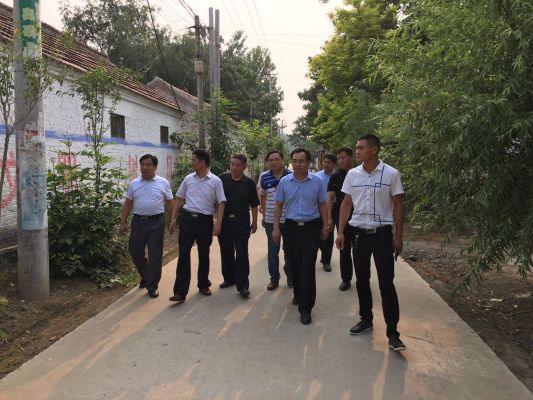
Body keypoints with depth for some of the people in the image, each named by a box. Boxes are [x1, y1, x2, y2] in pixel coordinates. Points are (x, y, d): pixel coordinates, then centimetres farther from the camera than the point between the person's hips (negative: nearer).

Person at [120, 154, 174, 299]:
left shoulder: (163, 183, 0)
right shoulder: (133, 184, 7)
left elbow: (169, 203, 4)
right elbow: (127, 204, 10)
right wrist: (123, 222, 7)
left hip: (156, 222, -3)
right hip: (138, 221, 3)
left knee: (155, 254, 0)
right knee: (135, 251, 11)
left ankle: (152, 286, 11)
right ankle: (146, 276, 36)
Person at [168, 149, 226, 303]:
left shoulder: (215, 181, -3)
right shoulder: (188, 179, 6)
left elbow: (221, 203, -4)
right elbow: (179, 199, 13)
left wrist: (218, 223, -13)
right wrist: (173, 218, 8)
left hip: (205, 220, -2)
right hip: (187, 218, 2)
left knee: (204, 254, 11)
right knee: (183, 254, -4)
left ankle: (203, 285, 30)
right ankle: (180, 292, -4)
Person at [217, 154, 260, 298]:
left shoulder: (249, 183, 0)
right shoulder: (222, 179, 1)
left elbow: (254, 205, 6)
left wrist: (254, 222, 5)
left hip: (241, 220, -2)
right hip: (224, 220, 2)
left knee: (242, 253, -3)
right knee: (226, 251, 13)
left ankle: (242, 285, 0)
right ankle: (229, 278, 29)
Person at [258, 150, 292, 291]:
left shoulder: (291, 175, -6)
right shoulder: (264, 177, 0)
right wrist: (264, 214, 12)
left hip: (289, 219, -1)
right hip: (270, 220, 2)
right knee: (272, 251, 8)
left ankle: (290, 276, 29)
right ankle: (274, 278, 20)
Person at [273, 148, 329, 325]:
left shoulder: (317, 181, -2)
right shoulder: (284, 182, 2)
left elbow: (322, 205, 5)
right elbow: (278, 205, 6)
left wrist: (325, 227, 3)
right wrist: (276, 228, 1)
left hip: (311, 227, -2)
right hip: (291, 227, 2)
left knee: (307, 268, -5)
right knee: (294, 265, 13)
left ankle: (305, 308, 1)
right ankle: (298, 295, 37)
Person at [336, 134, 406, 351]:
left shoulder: (391, 174, -7)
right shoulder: (352, 174, 2)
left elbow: (398, 206, -3)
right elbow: (346, 204, 7)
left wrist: (399, 237, -4)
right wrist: (340, 232, 2)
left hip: (382, 233, -3)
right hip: (359, 233, 4)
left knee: (386, 283, -4)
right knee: (362, 280, 12)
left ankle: (392, 333, 3)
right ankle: (366, 319, 29)